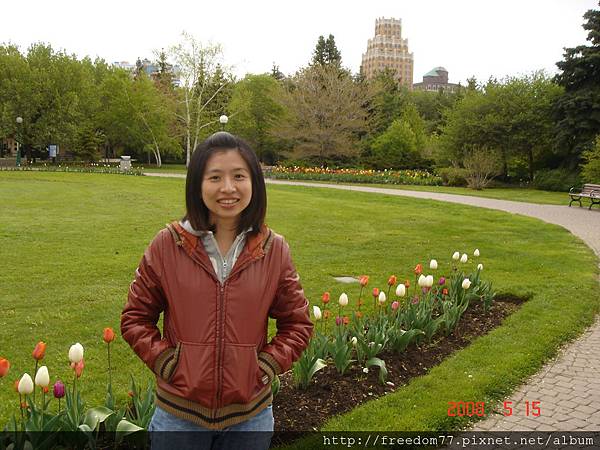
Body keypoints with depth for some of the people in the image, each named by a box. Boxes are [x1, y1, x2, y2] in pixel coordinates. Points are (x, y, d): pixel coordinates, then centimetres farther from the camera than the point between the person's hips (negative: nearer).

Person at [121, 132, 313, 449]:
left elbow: (297, 324, 3)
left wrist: (266, 367, -8)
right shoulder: (167, 245, -9)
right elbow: (135, 318, 1)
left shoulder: (274, 250, -6)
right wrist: (167, 363, -10)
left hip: (250, 416, 1)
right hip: (179, 414, -1)